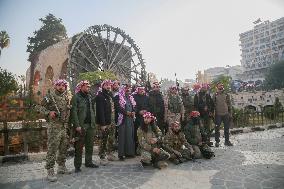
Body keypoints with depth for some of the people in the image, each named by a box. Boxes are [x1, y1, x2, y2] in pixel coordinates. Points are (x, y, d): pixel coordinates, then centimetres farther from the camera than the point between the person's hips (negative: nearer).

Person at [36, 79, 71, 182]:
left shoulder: (66, 98, 11)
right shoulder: (50, 96, -5)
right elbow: (39, 107, -4)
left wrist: (68, 122, 11)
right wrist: (48, 112, -18)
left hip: (64, 127, 6)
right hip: (54, 127, -6)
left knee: (64, 148, 14)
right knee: (52, 149, -4)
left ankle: (61, 167, 29)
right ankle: (50, 171, 6)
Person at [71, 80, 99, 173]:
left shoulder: (89, 97, 15)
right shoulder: (76, 97, -5)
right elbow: (74, 112, -11)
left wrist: (94, 122, 10)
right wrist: (77, 125, -18)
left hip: (90, 125, 6)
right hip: (81, 125, -6)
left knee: (90, 145, 13)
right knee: (79, 146, 2)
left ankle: (88, 162, 26)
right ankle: (77, 165, 13)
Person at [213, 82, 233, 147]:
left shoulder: (226, 95, 9)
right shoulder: (215, 95, 3)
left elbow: (229, 104, 10)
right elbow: (213, 105, 3)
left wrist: (230, 113, 5)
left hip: (226, 114, 2)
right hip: (218, 114, -2)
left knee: (227, 128, 9)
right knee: (217, 128, 1)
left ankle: (227, 141, 21)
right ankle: (217, 141, 11)